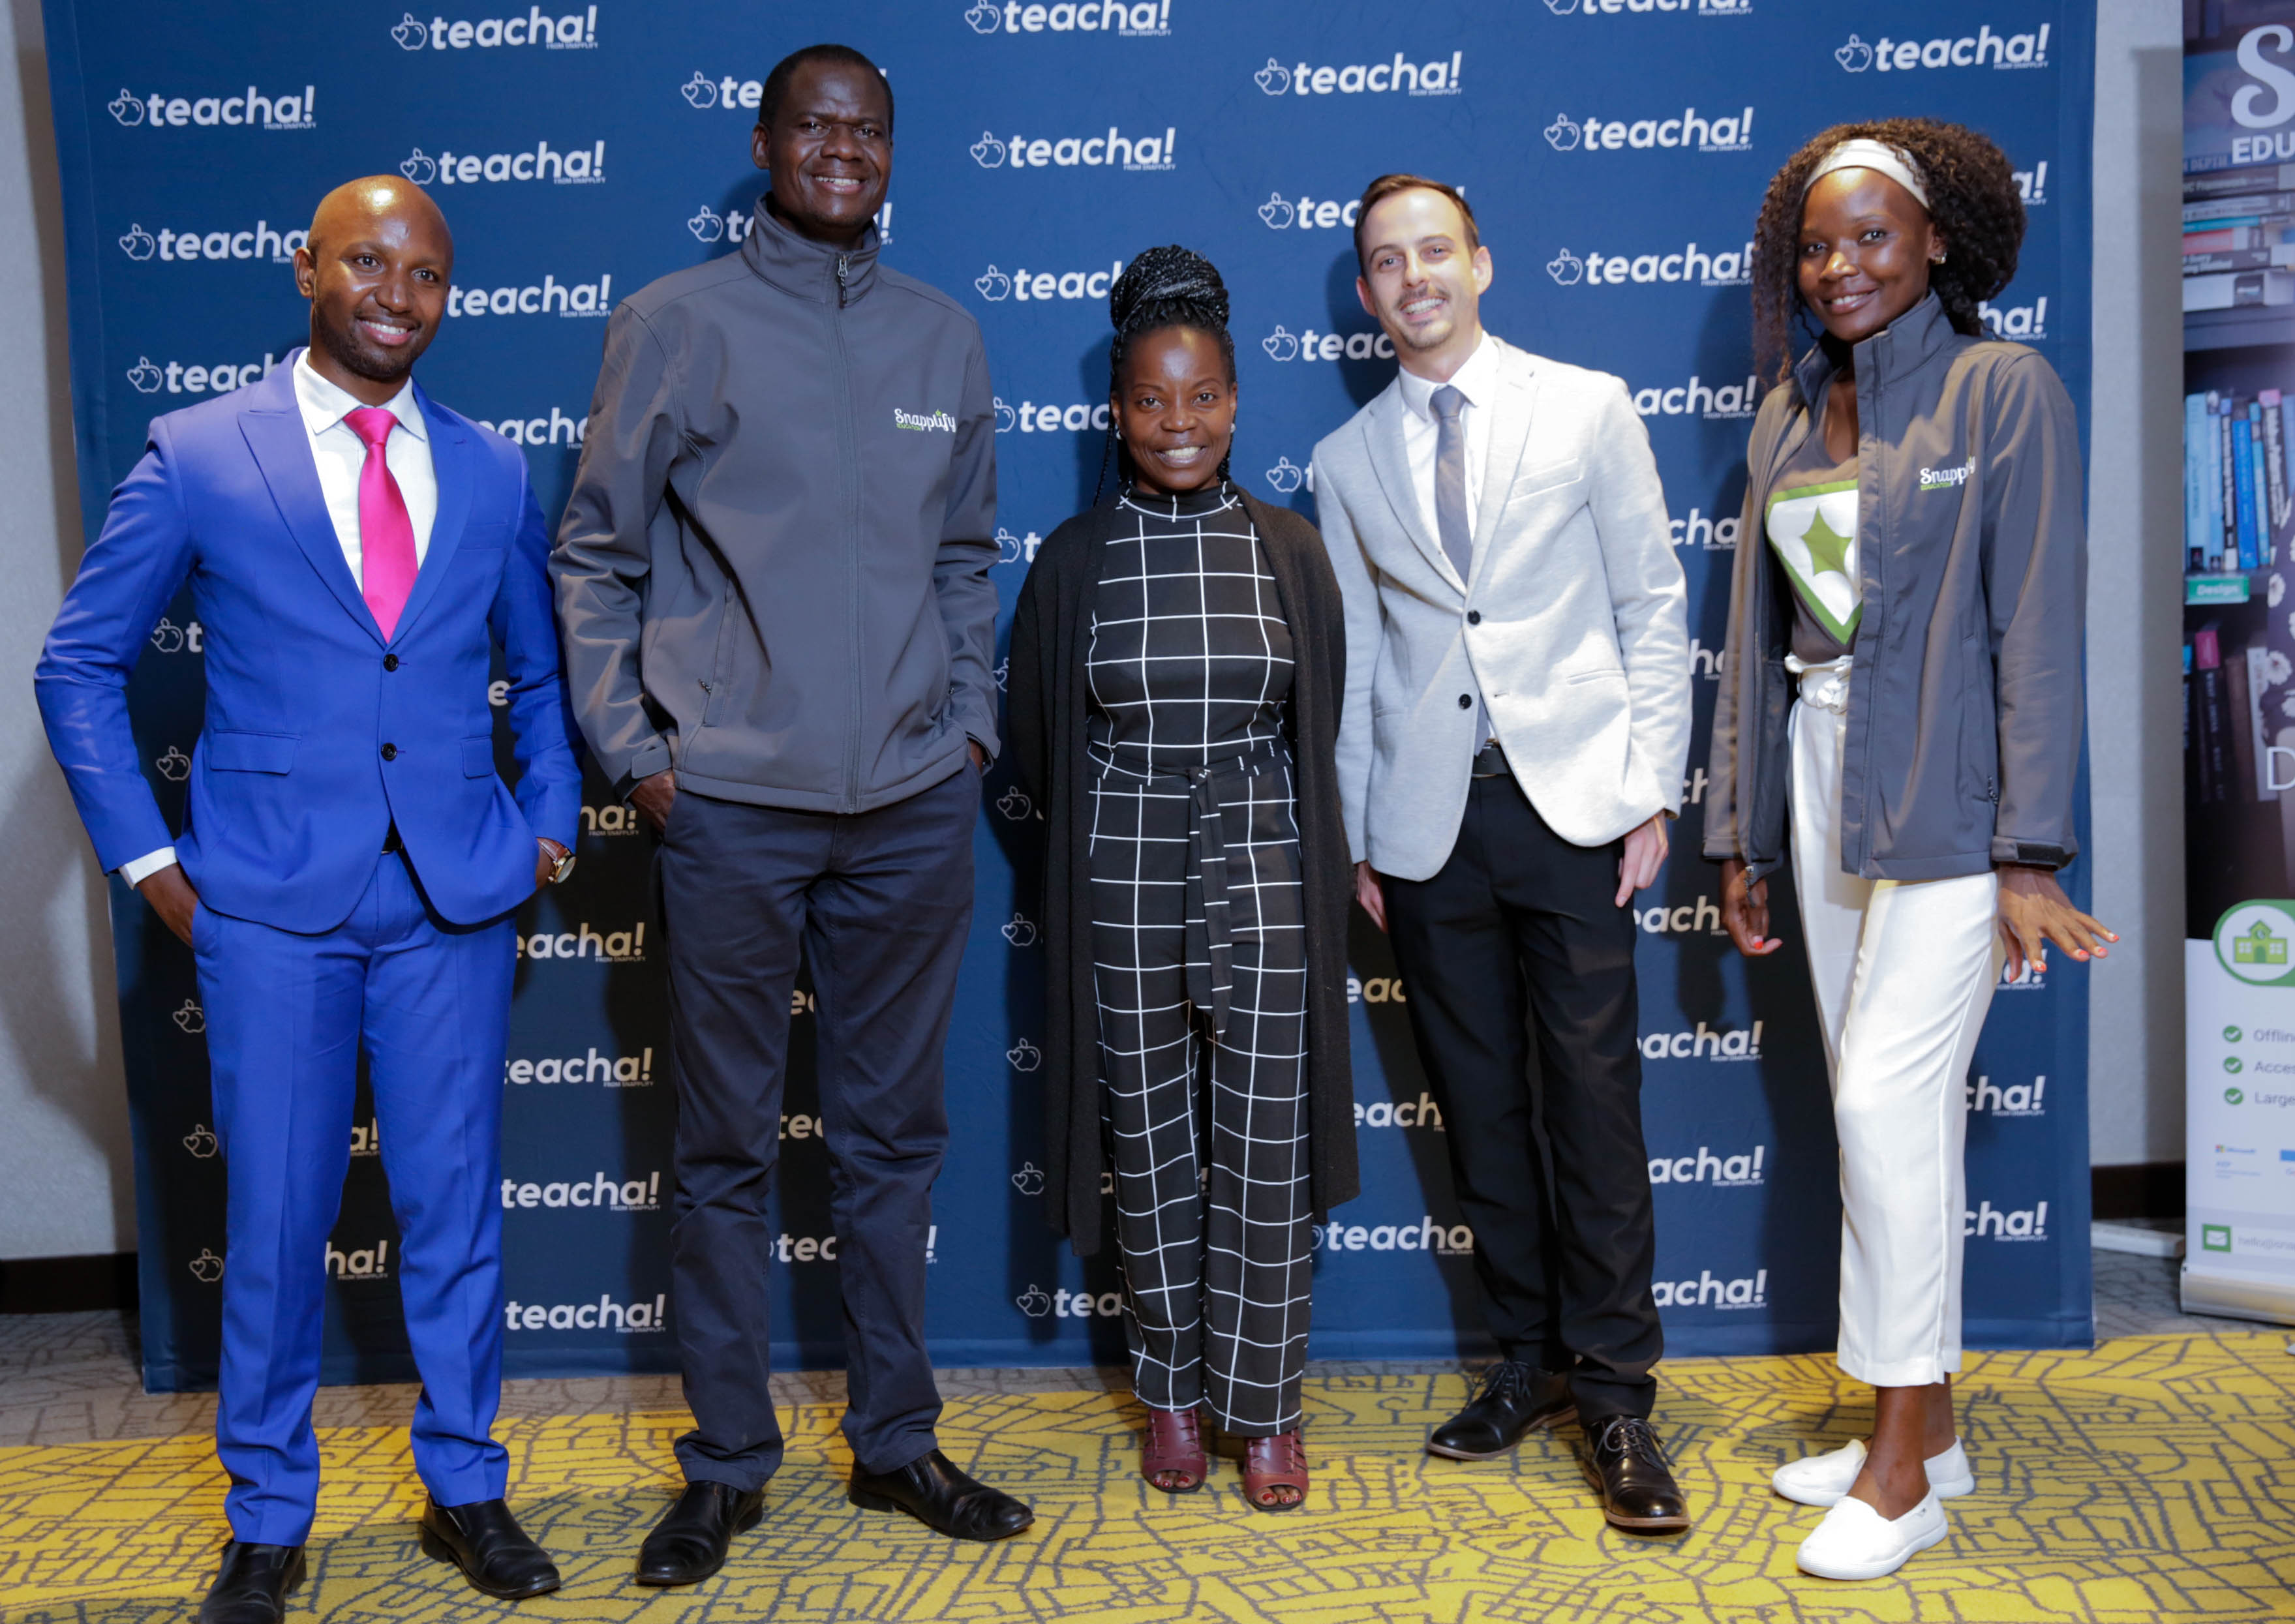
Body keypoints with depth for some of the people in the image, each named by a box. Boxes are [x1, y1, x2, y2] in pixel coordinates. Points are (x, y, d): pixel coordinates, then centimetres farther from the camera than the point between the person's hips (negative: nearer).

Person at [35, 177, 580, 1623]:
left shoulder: (491, 472, 8)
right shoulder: (200, 455, 0)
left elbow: (541, 671, 18)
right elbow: (81, 665, 5)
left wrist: (550, 824, 6)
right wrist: (147, 857, -1)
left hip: (457, 898, 2)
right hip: (271, 903, -2)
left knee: (455, 1203, 9)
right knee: (276, 1218, 6)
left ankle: (467, 1488, 26)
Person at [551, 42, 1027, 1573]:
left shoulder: (946, 336, 11)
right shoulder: (677, 324, 0)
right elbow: (597, 554, 3)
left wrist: (971, 721, 8)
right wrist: (630, 747, -3)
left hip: (916, 803, 3)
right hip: (734, 803, -3)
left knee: (895, 1133, 12)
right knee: (728, 1146, 6)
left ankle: (898, 1439, 26)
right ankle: (727, 1464, 22)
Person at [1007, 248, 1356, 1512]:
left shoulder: (1291, 551, 2)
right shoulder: (1074, 561, 1)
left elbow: (1321, 733, 9)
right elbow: (1037, 745, 9)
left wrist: (1243, 821, 8)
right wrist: (1130, 821, 9)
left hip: (1262, 880, 0)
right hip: (1122, 887, 0)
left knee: (1267, 1144, 1)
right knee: (1150, 1143, 9)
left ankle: (1262, 1404, 17)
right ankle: (1171, 1391, 26)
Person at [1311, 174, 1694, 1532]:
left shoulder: (1588, 408, 5)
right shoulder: (1348, 463, 11)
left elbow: (1653, 605, 4)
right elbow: (1354, 660, 13)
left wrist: (1652, 788, -3)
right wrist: (1355, 836, 9)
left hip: (1571, 800, -2)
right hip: (1430, 820, 3)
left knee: (1594, 1098, -3)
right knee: (1481, 1102, 8)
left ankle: (1616, 1390, 8)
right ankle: (1531, 1359, 23)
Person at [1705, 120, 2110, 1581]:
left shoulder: (2005, 393, -5)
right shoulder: (1788, 417, 12)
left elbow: (2038, 629, -11)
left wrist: (2032, 855, -16)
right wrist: (1743, 834, 13)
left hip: (1945, 798, -6)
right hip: (1824, 786, 6)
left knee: (1887, 1100, -9)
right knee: (1885, 1109, 10)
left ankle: (1905, 1468, 5)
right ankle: (1931, 1428, 23)